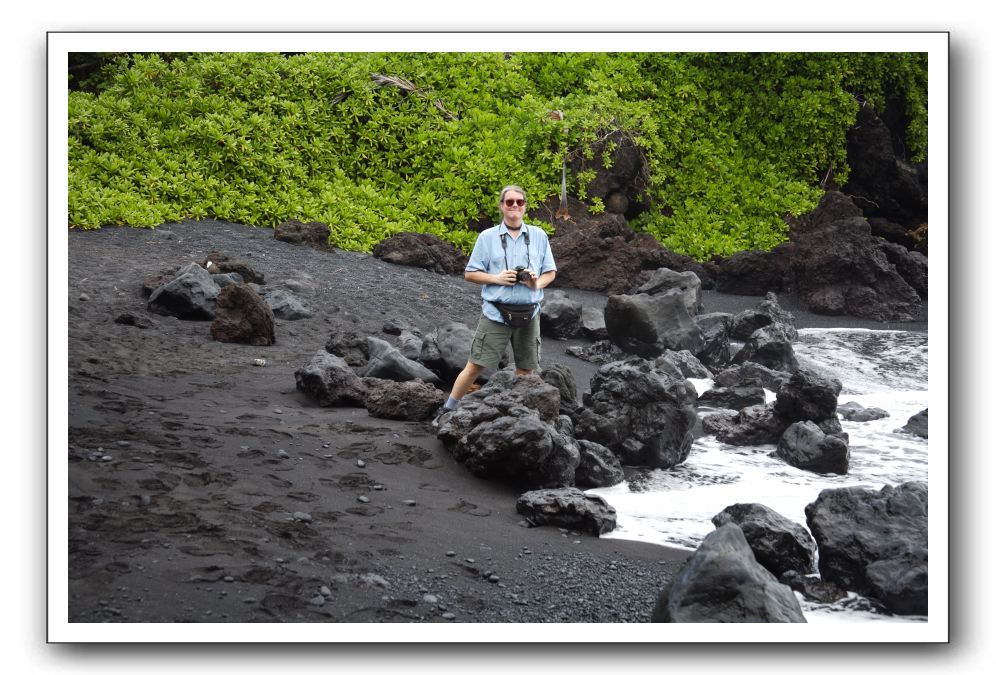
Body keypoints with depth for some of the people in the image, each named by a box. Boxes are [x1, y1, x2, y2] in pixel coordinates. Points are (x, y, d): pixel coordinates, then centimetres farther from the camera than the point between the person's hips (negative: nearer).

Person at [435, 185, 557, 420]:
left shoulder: (539, 236, 7)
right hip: (496, 314, -2)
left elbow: (550, 271, 12)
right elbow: (470, 273, 3)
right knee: (476, 365, -3)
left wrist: (538, 283, -9)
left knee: (525, 369, 8)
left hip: (528, 314, 3)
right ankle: (448, 409, 8)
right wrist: (497, 278, -13)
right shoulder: (487, 237, 1)